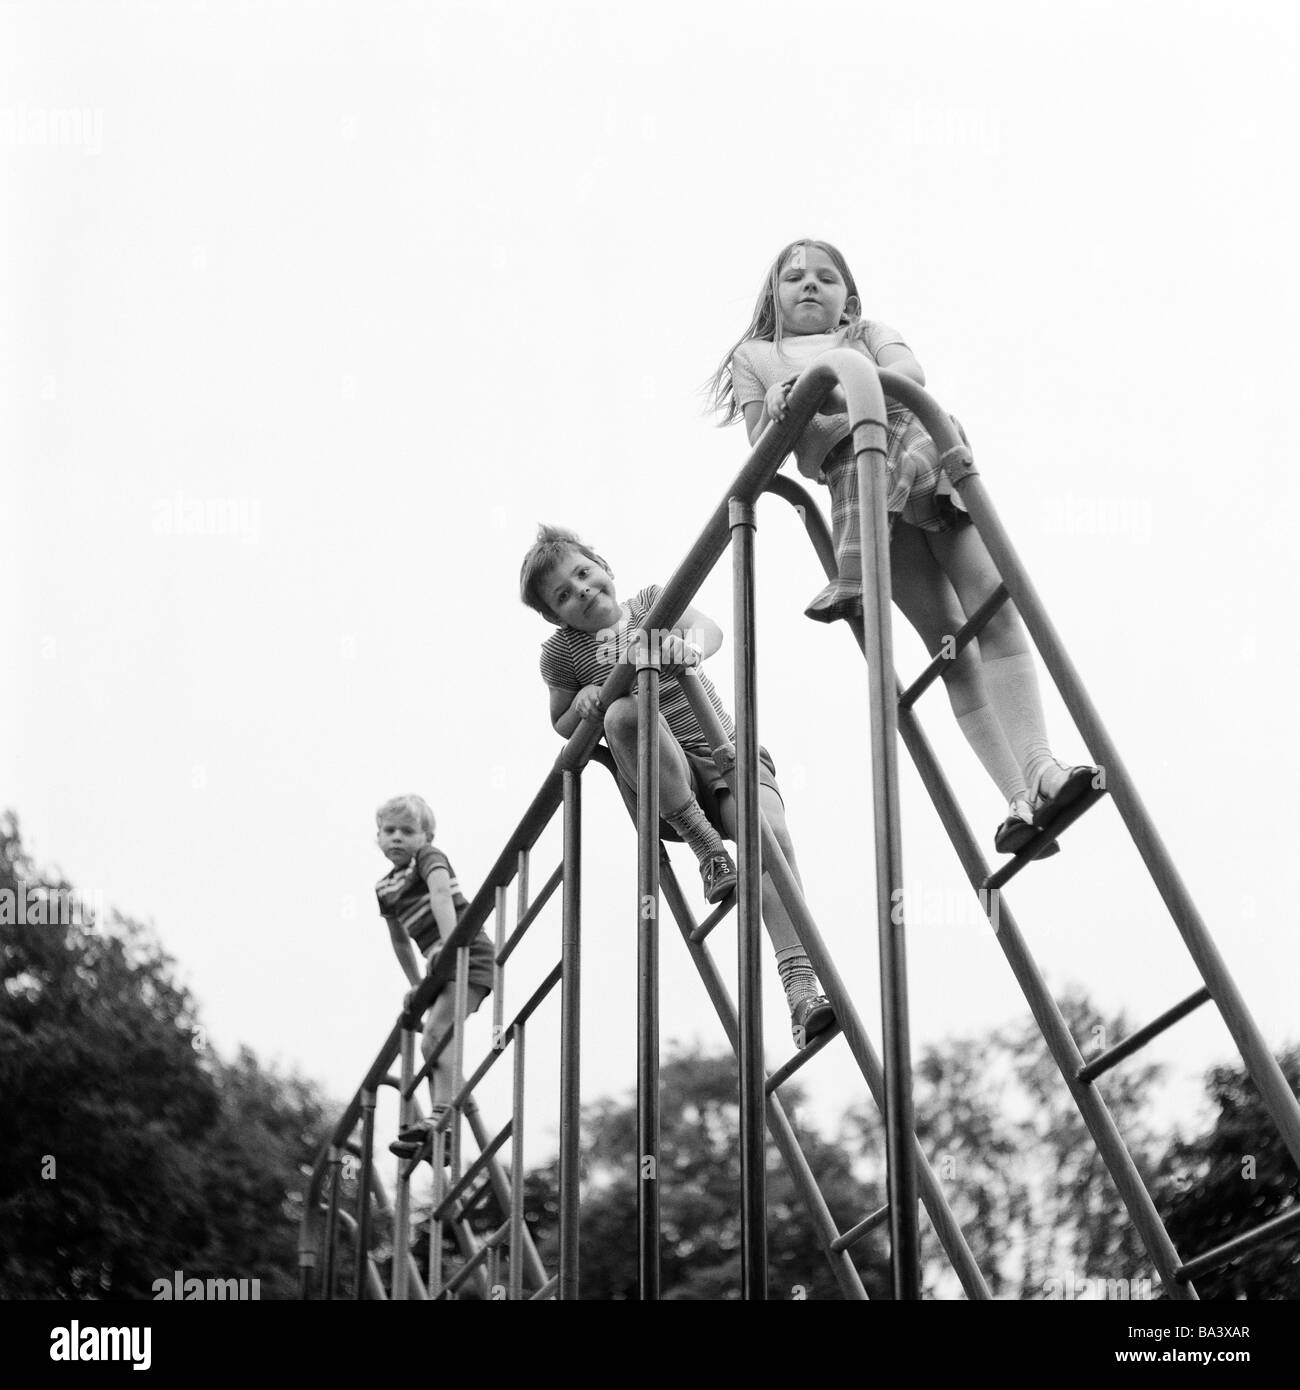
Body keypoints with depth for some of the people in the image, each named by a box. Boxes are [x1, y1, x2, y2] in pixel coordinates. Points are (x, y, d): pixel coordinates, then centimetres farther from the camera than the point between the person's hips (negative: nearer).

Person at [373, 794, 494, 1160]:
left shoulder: (429, 857, -6)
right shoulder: (384, 888, 16)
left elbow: (441, 894, -25)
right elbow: (400, 941, 28)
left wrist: (450, 943, -41)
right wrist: (416, 986, 28)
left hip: (469, 955, -9)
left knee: (434, 1037, -22)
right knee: (438, 1044, 7)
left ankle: (442, 1117, -30)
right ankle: (438, 1133, 9)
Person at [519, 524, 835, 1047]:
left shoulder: (653, 601, 8)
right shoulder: (561, 652, 5)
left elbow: (708, 627, -12)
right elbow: (562, 727, 18)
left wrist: (690, 643, -38)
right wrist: (582, 702, -8)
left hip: (728, 747, 2)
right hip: (661, 783, -1)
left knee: (769, 830, -31)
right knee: (623, 711, -35)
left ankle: (800, 985, -36)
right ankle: (703, 841, -24)